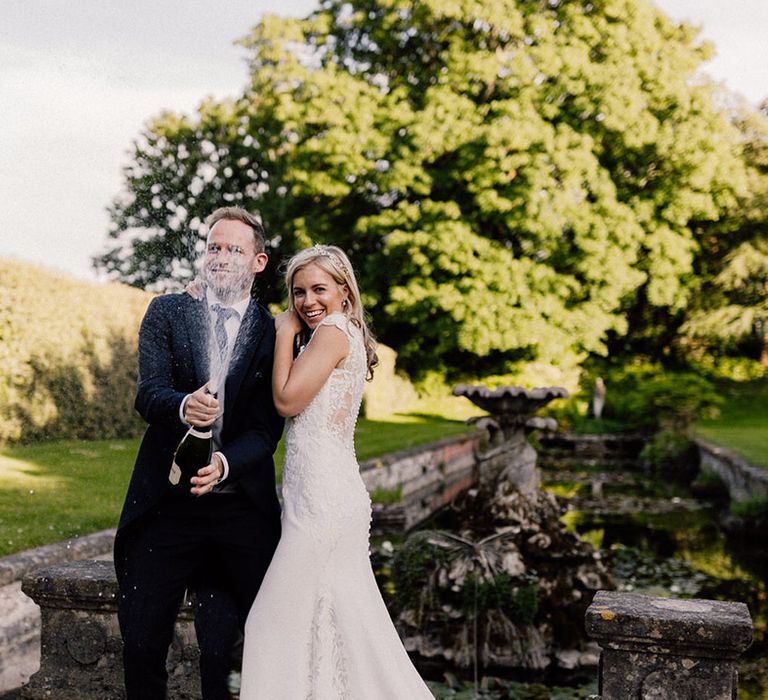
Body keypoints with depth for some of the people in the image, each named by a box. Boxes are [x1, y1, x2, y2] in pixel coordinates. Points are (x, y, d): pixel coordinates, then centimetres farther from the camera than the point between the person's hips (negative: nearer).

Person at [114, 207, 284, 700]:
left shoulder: (275, 335, 2)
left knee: (223, 650, 5)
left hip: (242, 511, -1)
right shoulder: (167, 313, 5)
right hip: (166, 504, 1)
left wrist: (223, 465, -25)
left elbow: (266, 429, -6)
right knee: (141, 644, 7)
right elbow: (149, 392, -9)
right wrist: (183, 408, -32)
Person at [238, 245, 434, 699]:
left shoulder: (333, 331, -10)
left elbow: (287, 399, -14)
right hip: (337, 492, 10)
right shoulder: (348, 336, 18)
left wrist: (286, 331, -4)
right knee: (345, 621, 13)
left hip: (322, 496, -10)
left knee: (279, 622, -1)